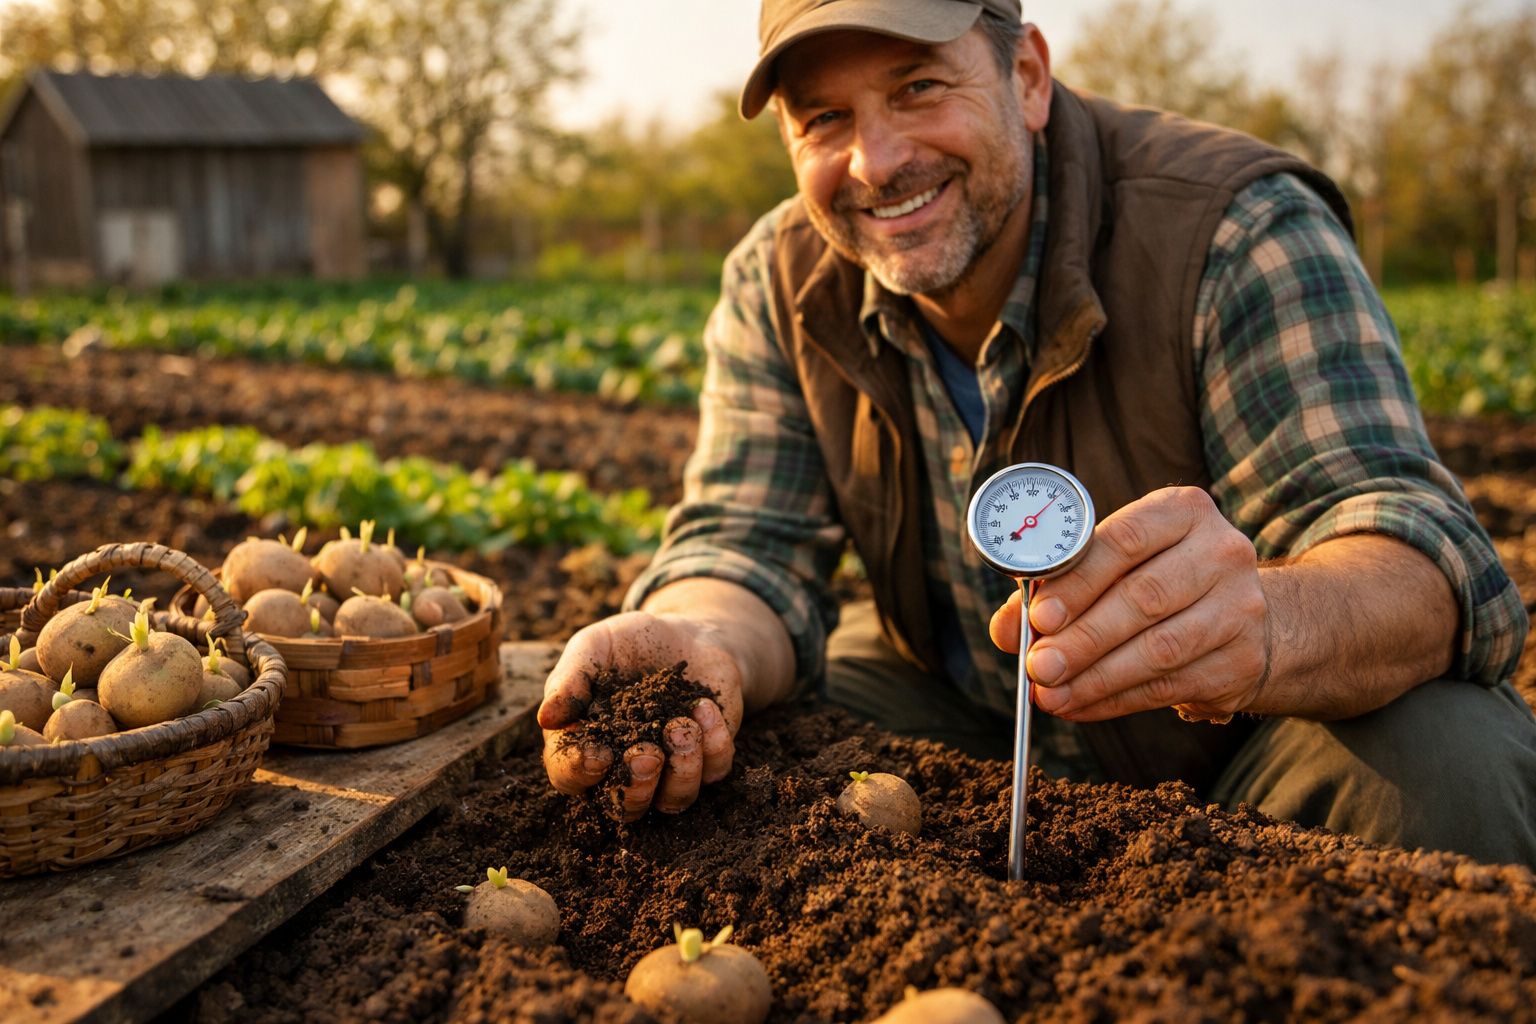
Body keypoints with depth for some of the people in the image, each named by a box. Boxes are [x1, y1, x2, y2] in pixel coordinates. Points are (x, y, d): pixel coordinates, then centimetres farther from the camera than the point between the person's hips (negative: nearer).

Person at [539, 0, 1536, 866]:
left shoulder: (1238, 231, -22)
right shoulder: (781, 283, -7)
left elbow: (1424, 559, -31)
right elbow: (751, 546, -12)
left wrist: (1261, 627, -56)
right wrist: (701, 646, -38)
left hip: (1243, 747, -2)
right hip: (960, 720, 3)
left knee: (1451, 761, -32)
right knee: (721, 746, -20)